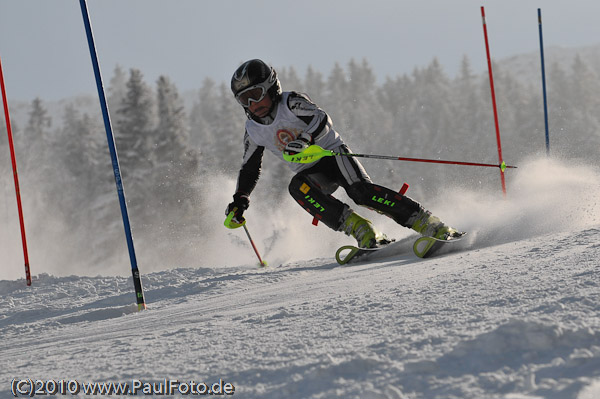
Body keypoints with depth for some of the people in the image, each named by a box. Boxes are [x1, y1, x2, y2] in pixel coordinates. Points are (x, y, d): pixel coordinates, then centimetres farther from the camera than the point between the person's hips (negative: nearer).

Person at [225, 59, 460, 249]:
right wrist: (240, 200, 6)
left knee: (361, 191, -30)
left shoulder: (291, 103, -11)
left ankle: (430, 225, -33)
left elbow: (322, 121, -26)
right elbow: (250, 169, 17)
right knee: (297, 187, -31)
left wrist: (306, 139, -45)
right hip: (311, 172, 4)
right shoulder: (253, 131, 4)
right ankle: (359, 229, -37)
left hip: (332, 152, -4)